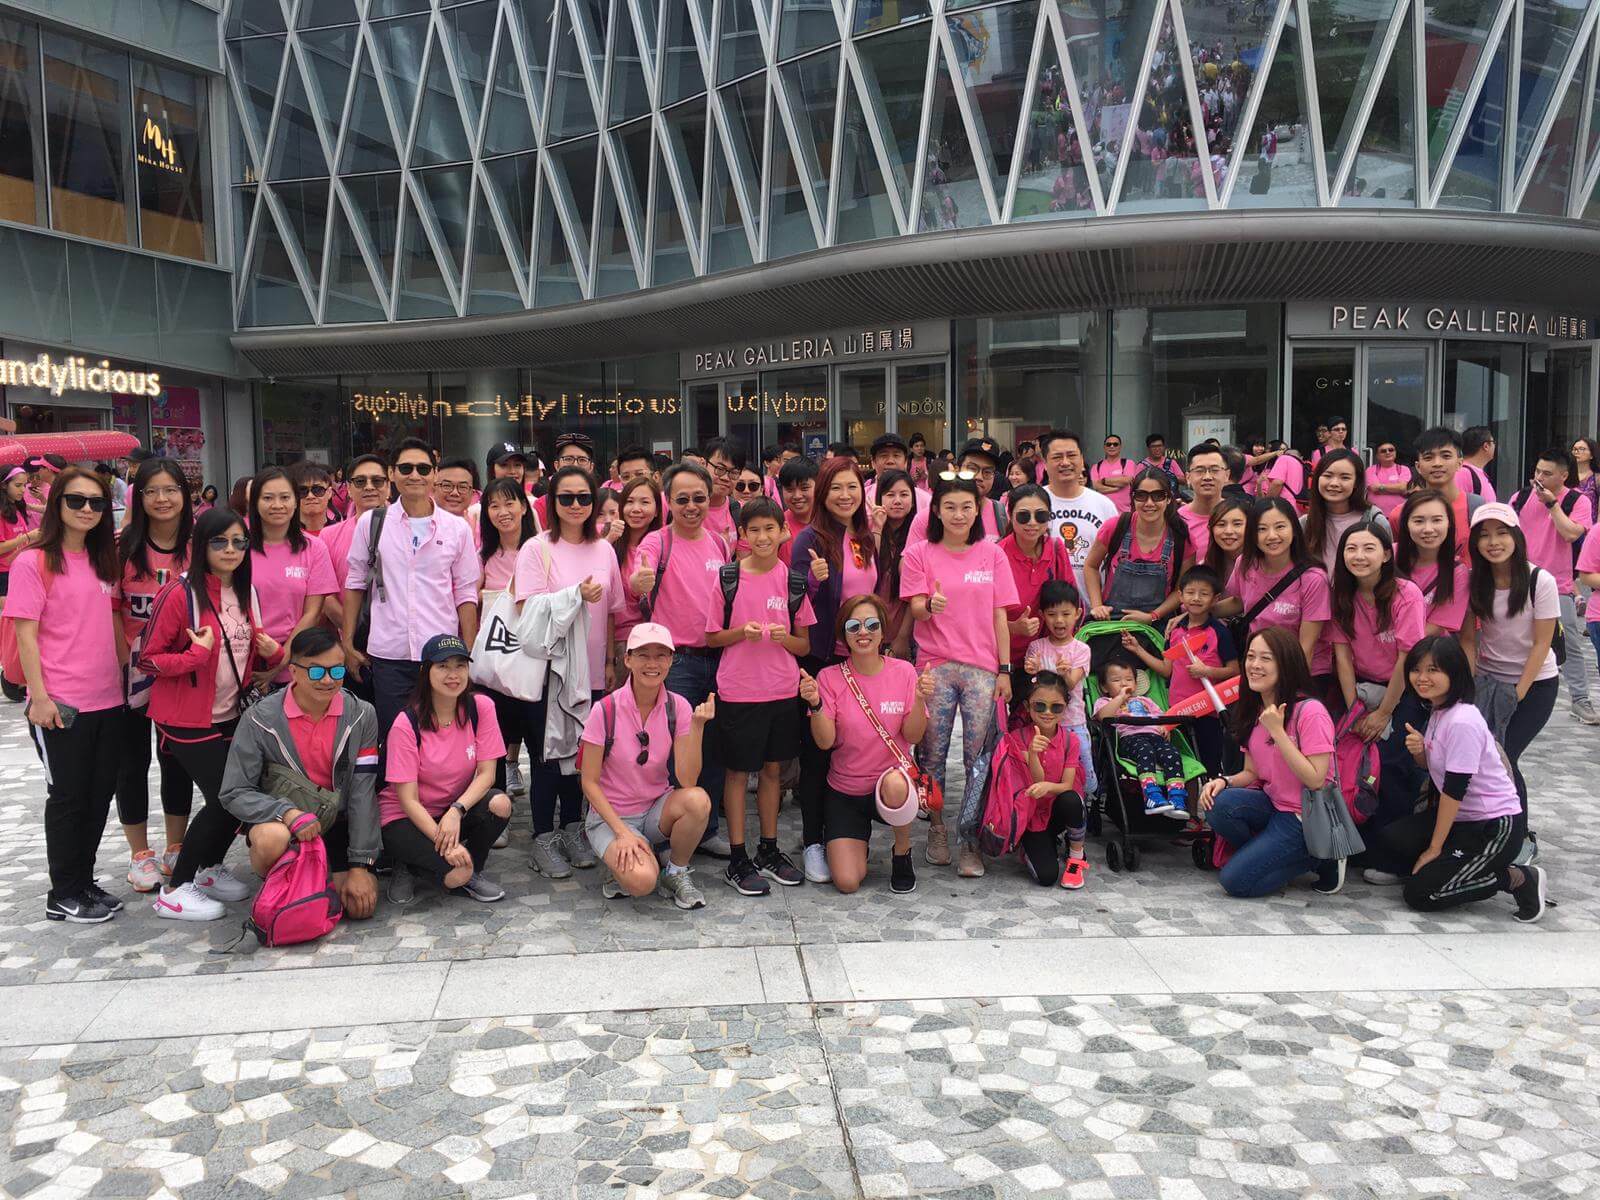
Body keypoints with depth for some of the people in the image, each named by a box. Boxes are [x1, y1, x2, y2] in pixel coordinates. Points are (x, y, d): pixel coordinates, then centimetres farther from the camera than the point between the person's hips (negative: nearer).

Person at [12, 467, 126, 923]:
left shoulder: (103, 561, 11)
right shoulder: (33, 562, -8)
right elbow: (25, 634, -11)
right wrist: (39, 696, -15)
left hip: (108, 699, 6)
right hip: (60, 705, -6)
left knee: (99, 795, 12)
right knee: (68, 796, 3)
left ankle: (84, 882, 27)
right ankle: (63, 896, 16)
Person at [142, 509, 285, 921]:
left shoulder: (246, 592, 7)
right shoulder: (180, 593, -15)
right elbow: (147, 660, -13)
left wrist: (272, 652, -2)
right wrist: (196, 653, -27)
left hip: (230, 716, 7)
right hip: (187, 721, -7)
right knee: (226, 799, -8)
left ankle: (209, 868, 32)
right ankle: (174, 892, 7)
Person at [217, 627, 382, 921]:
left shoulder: (361, 715, -9)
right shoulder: (260, 719, -14)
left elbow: (363, 794, -10)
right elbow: (234, 794, -12)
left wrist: (361, 865, -13)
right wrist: (288, 813, -30)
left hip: (337, 822, 2)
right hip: (278, 817, -2)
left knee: (360, 905, -13)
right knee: (272, 838, -37)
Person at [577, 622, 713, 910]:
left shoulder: (677, 707, -8)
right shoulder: (606, 710, -16)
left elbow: (687, 781, -16)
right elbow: (590, 783, -10)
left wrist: (697, 725, -26)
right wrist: (622, 832, -19)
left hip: (657, 809, 3)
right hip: (611, 815, -3)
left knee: (698, 800, -31)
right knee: (642, 881, -31)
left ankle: (676, 873, -5)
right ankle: (623, 862, 6)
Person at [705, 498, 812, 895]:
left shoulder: (793, 580, 3)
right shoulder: (728, 578, -4)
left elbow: (805, 645, 7)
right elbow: (712, 637, 1)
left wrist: (784, 637, -14)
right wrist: (742, 632, -17)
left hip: (782, 690, 3)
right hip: (738, 691, -3)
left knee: (772, 768, 13)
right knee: (737, 771, 4)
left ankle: (769, 850, 26)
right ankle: (737, 860, 13)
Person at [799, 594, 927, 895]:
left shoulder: (903, 672, -5)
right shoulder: (830, 677, -6)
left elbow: (913, 737, -8)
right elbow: (825, 741, -12)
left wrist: (920, 700, -24)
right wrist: (815, 704, -28)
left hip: (893, 781, -1)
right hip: (844, 791, 1)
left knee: (895, 784, -39)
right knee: (847, 882, -13)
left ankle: (902, 852, -7)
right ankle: (860, 839, 24)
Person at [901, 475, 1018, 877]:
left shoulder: (991, 554, 9)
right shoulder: (920, 554, 4)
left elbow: (999, 616, 8)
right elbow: (915, 611, -2)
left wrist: (1004, 670, 4)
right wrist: (930, 605, -26)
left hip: (982, 667, 1)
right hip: (935, 666, -1)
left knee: (980, 758, -3)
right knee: (933, 754, 3)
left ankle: (971, 840, 6)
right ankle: (936, 831, 19)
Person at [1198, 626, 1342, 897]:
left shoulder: (1310, 711, -17)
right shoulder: (1253, 711, 6)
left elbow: (1315, 780, -21)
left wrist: (1276, 730, -24)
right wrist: (1225, 781, -12)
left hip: (1305, 817, -6)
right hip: (1271, 804, 6)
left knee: (1235, 881, -15)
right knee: (1218, 802, -25)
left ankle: (1317, 858, 5)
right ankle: (1266, 855, 1)